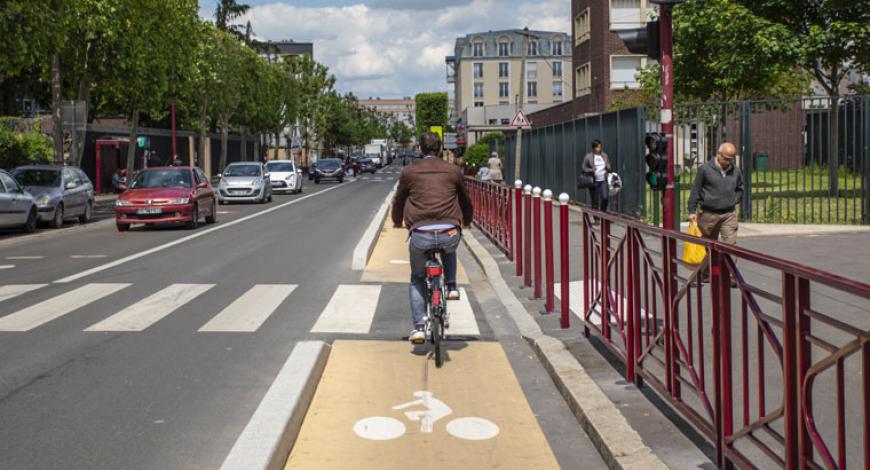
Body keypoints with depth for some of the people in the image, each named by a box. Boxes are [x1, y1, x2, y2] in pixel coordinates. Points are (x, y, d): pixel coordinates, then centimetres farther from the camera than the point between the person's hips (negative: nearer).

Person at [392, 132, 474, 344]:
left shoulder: (409, 172, 12)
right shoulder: (453, 170, 15)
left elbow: (398, 201, 26)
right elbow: (466, 201, 29)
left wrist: (398, 222, 48)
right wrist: (466, 221, 51)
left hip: (421, 235, -1)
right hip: (450, 234, 1)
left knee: (416, 279, 22)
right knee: (449, 249, 39)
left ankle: (419, 327, 10)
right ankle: (451, 286, 23)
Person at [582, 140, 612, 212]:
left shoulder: (604, 155, 10)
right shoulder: (588, 157, -2)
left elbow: (609, 168, 18)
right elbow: (584, 169, 0)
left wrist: (607, 167, -6)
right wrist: (591, 170, -18)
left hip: (603, 181, 3)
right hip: (594, 182, -3)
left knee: (605, 197, -13)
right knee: (595, 201, 1)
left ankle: (603, 211, 11)